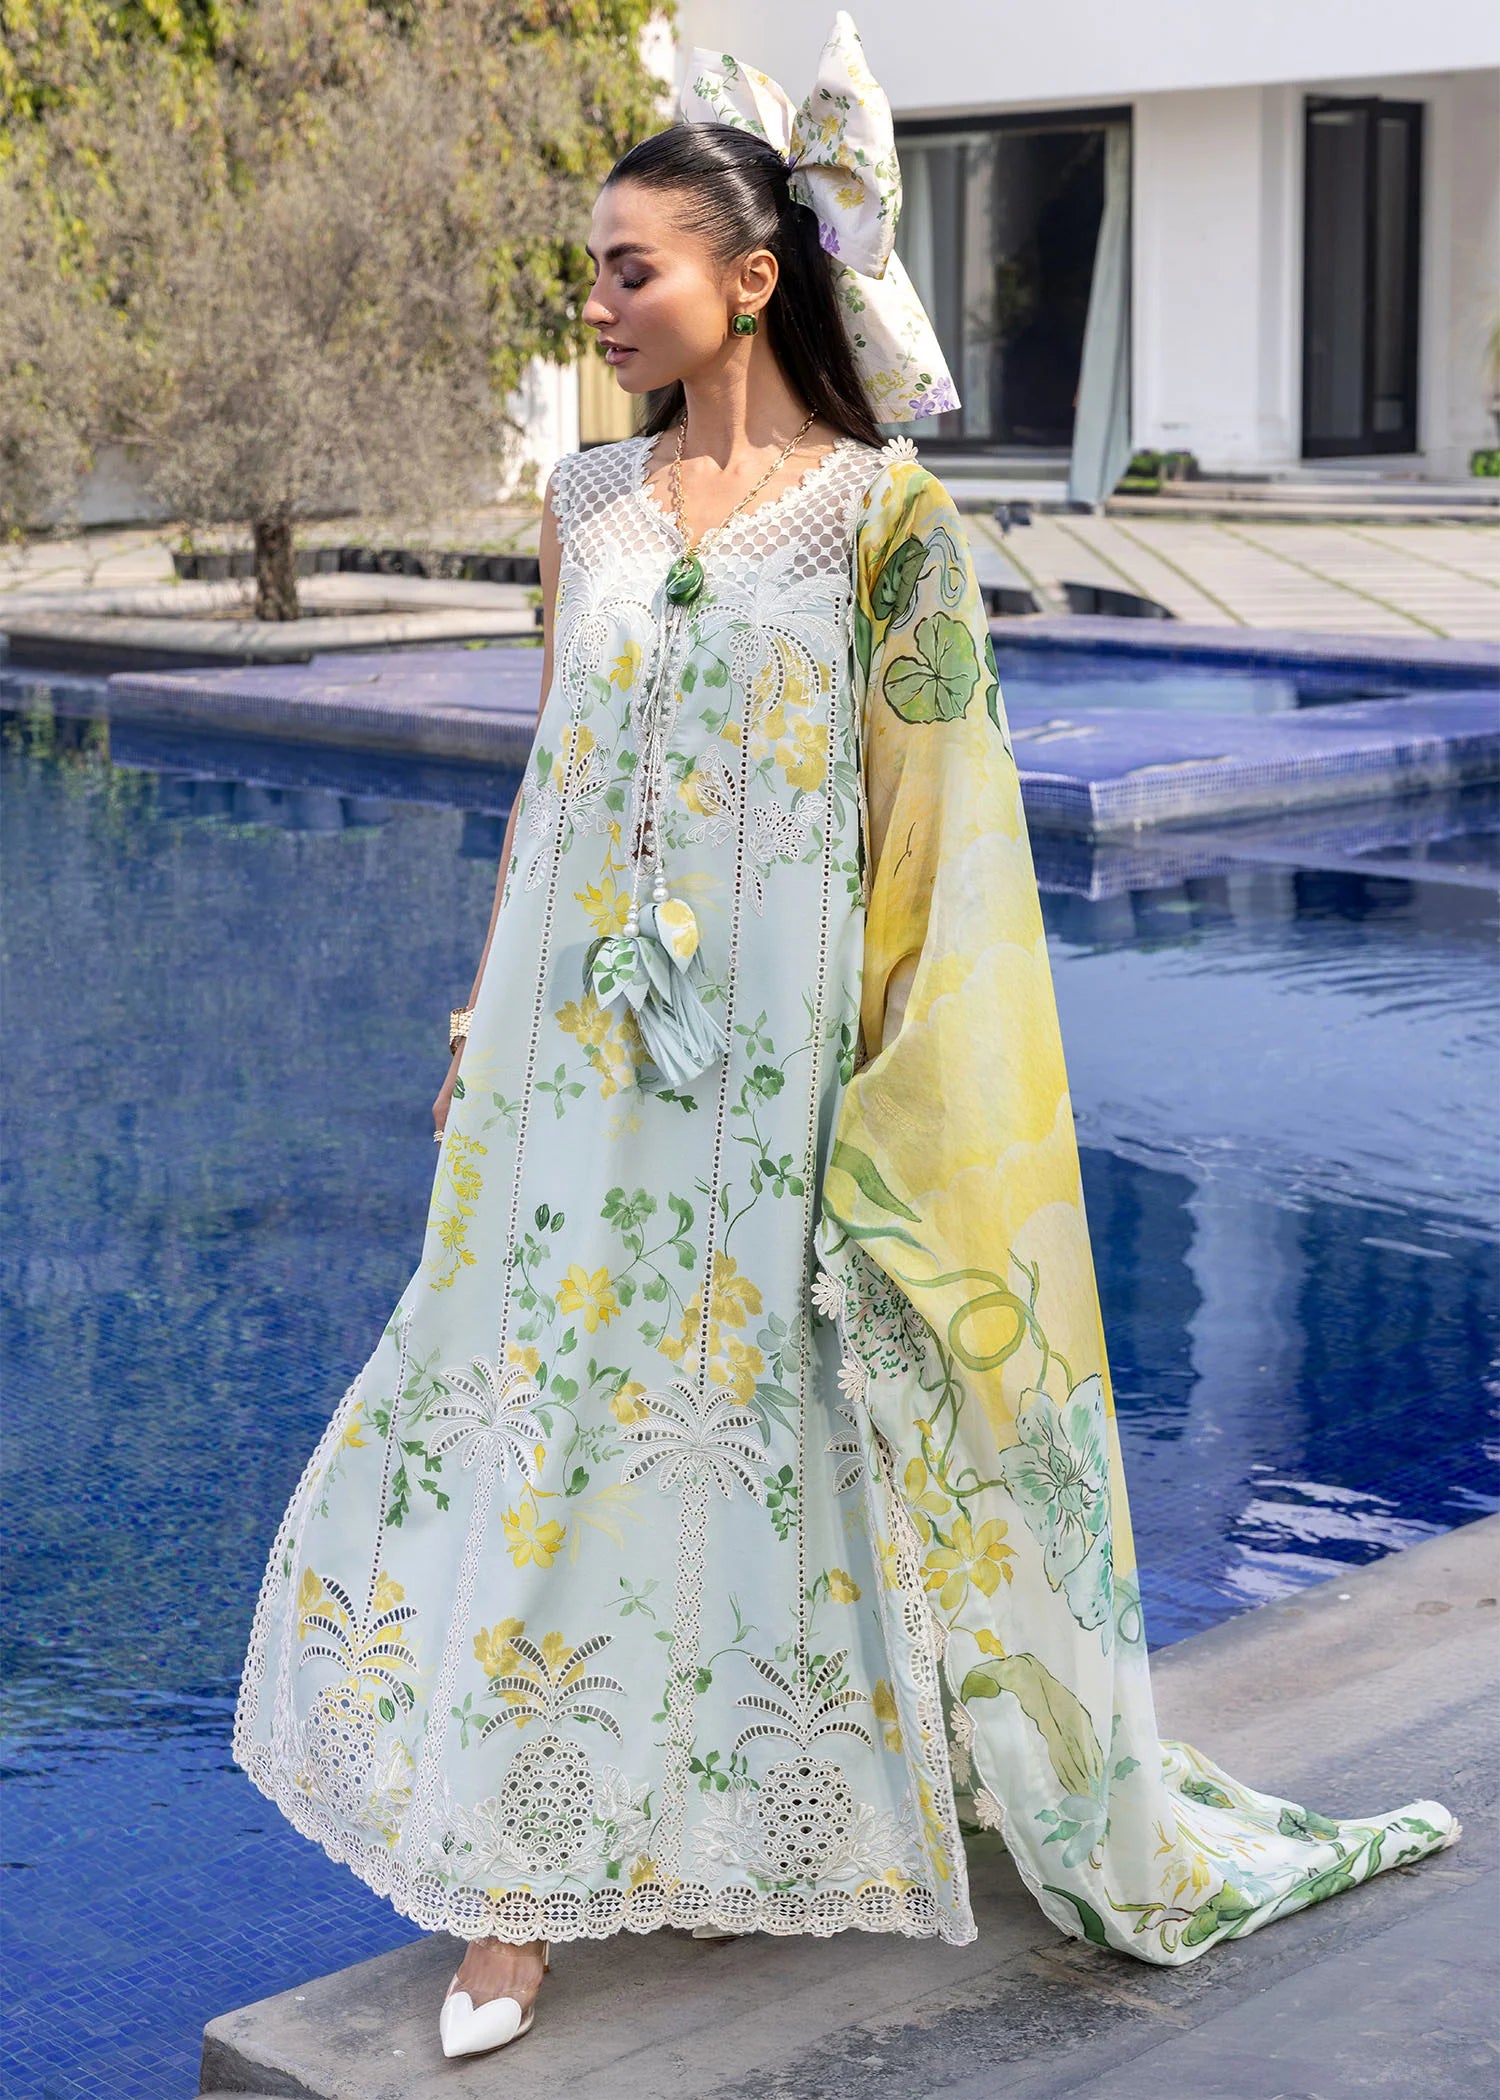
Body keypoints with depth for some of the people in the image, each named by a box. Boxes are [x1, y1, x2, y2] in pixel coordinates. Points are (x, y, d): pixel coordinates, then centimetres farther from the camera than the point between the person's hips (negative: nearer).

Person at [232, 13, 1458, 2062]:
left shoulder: (882, 514, -7)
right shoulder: (590, 504, 7)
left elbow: (928, 824, -6)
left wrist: (889, 1103, -9)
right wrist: (483, 1022, 14)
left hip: (775, 1066, -4)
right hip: (579, 1062, 4)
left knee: (795, 1433, 7)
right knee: (541, 1422, 4)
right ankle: (519, 1886, 16)